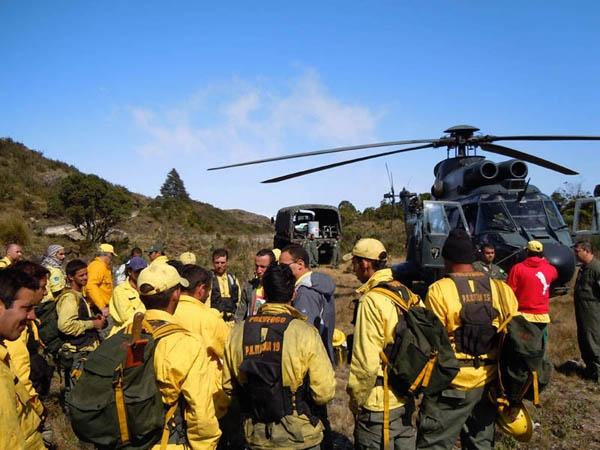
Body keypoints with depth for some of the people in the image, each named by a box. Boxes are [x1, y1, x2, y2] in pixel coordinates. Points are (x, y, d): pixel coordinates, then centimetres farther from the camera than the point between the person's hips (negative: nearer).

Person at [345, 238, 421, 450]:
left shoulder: (371, 300, -21)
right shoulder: (407, 294, 2)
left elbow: (365, 362, -22)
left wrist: (357, 399, -8)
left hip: (379, 403, -7)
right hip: (406, 398, 7)